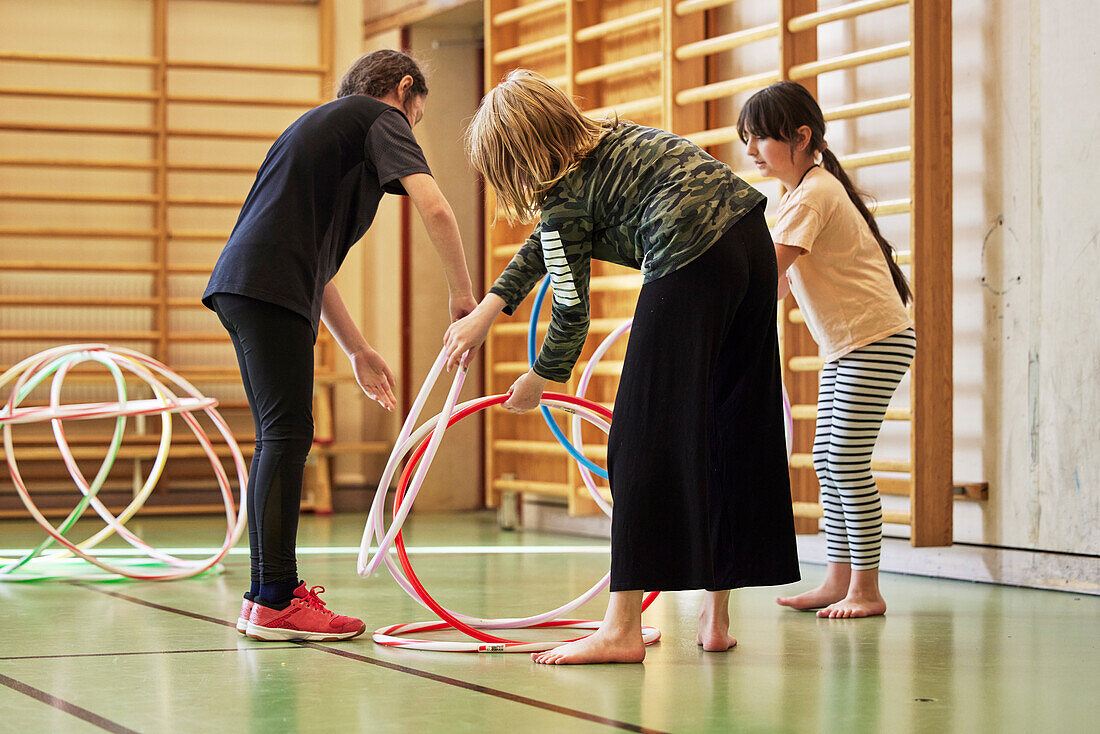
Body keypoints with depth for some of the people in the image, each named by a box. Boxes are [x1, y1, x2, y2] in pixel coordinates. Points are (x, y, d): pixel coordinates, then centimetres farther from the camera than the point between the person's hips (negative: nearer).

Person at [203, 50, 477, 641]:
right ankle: (275, 603, -11)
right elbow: (434, 209, -12)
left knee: (277, 438, 12)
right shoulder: (381, 117, 5)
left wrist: (359, 351, 32)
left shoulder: (324, 123, 32)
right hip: (271, 286, -10)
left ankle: (266, 593, 15)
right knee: (287, 435, -10)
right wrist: (463, 297, -2)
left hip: (239, 282, 10)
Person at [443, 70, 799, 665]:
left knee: (647, 441, -3)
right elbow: (547, 244, 30)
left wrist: (537, 380, 23)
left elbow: (571, 312, 5)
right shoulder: (611, 138, 22)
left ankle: (622, 628, -5)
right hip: (752, 241, 9)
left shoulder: (564, 200, -3)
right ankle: (715, 616, 18)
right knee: (728, 434, 13)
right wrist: (488, 308, 27)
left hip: (691, 264, -9)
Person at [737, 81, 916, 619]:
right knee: (827, 460, 8)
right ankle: (838, 580, 12)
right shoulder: (799, 193, 14)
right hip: (843, 343, 10)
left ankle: (866, 589, -4)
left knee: (848, 462, -10)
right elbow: (784, 284, 16)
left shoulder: (814, 194, -17)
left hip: (877, 339, -10)